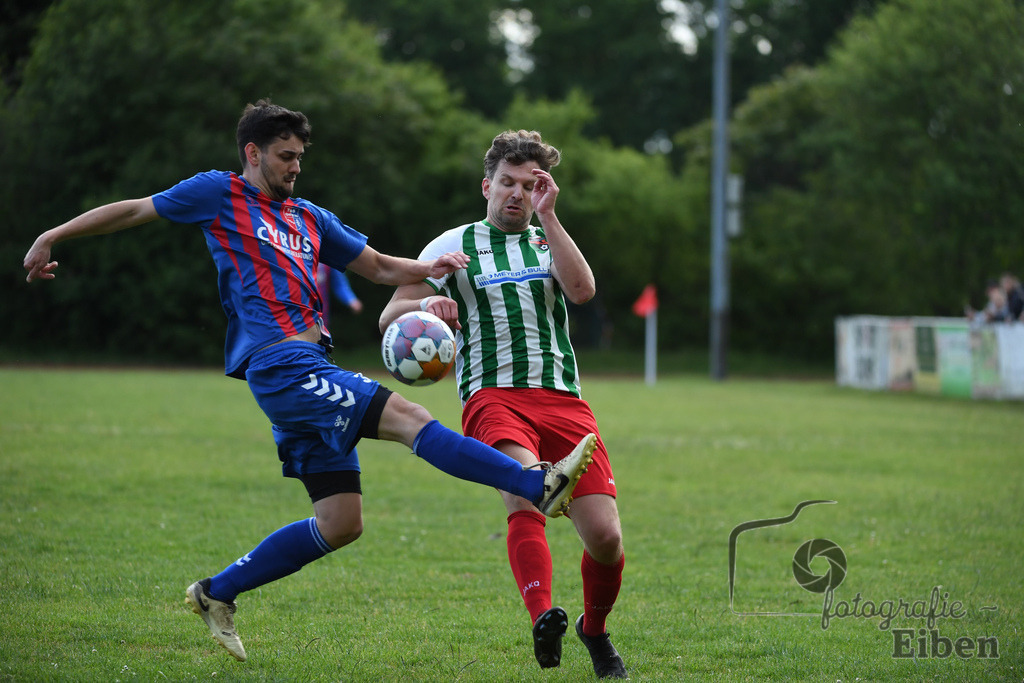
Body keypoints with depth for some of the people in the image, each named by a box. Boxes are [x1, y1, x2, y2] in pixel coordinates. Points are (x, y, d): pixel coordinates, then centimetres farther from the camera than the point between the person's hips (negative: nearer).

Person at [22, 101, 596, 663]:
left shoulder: (310, 219, 24)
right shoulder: (220, 194, 7)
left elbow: (379, 267, 28)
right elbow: (133, 211, 14)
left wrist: (428, 270, 8)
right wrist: (52, 237, 13)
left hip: (311, 373, 8)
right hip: (280, 364, -8)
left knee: (341, 523, 5)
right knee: (408, 417, -21)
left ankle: (218, 593, 17)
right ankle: (539, 486, -31)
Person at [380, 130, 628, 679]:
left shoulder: (551, 241, 20)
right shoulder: (456, 245, 14)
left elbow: (582, 290, -3)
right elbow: (389, 319, 11)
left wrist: (548, 217, -5)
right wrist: (425, 304, -11)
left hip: (563, 400, 3)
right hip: (493, 396, -3)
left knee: (605, 535, -9)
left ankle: (594, 630, 19)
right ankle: (543, 619, -51)